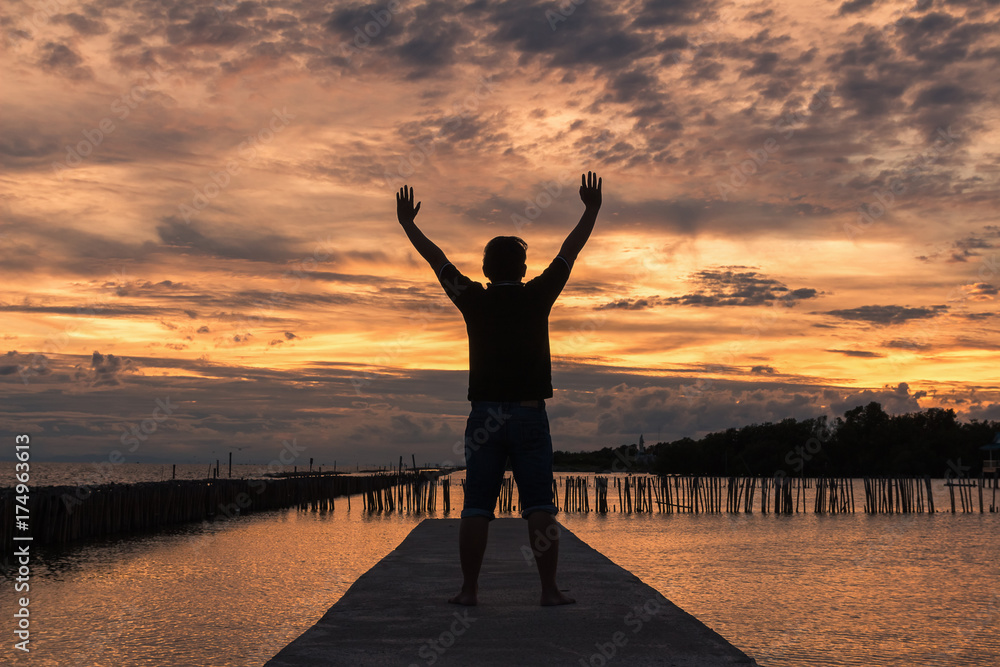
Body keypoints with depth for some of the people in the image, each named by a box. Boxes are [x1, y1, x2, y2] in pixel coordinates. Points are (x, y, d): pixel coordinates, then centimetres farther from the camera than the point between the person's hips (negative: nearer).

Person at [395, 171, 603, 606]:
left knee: (476, 507, 3)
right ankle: (549, 590, -1)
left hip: (485, 415, 1)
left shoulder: (474, 299, 3)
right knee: (540, 508, 0)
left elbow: (436, 258, 13)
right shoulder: (537, 296, 1)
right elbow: (570, 251, 10)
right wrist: (592, 210, 22)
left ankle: (469, 589, 2)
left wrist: (407, 223, 26)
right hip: (530, 414, -1)